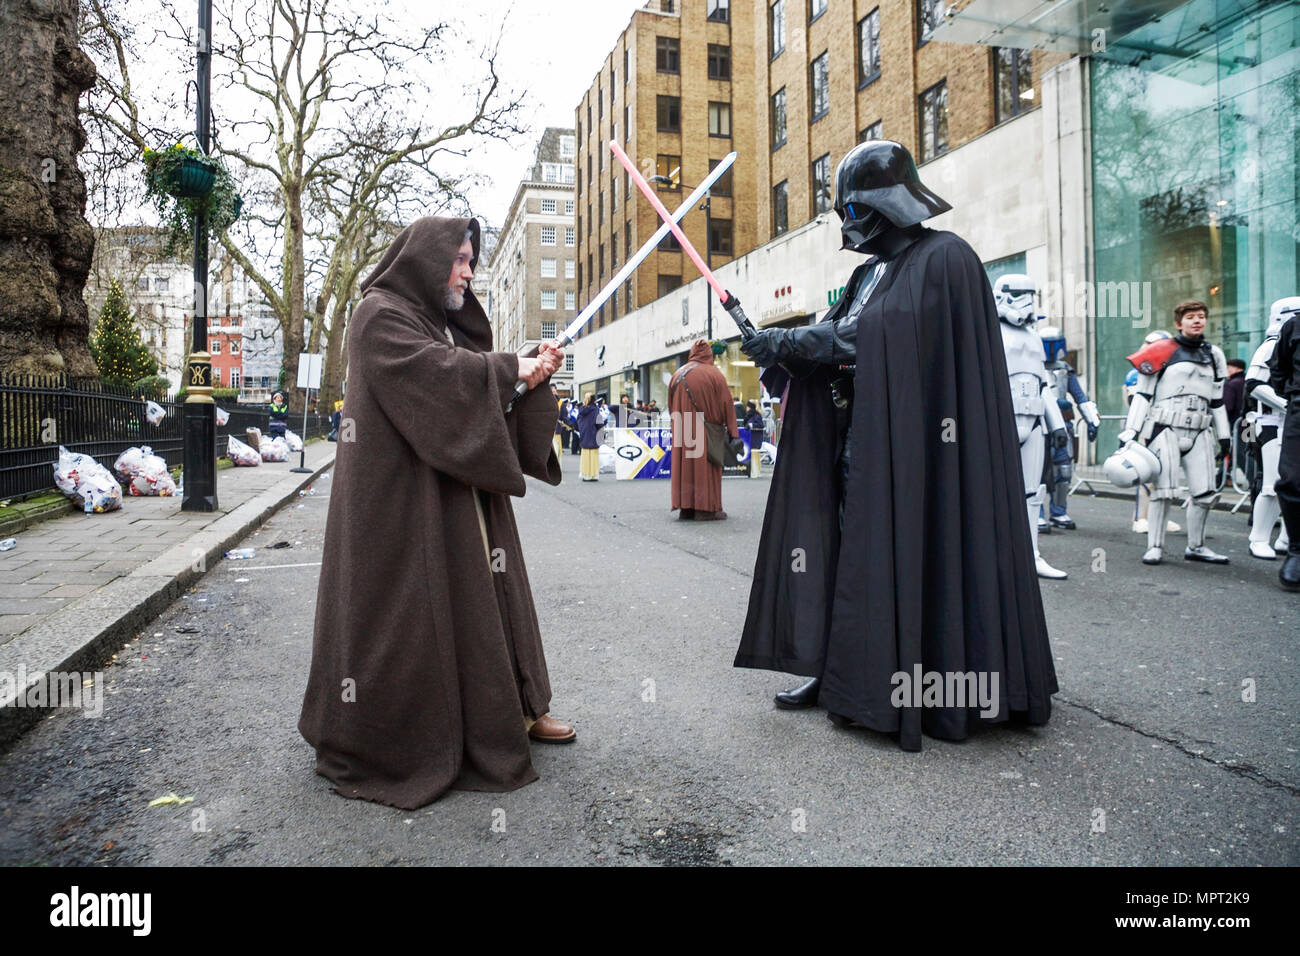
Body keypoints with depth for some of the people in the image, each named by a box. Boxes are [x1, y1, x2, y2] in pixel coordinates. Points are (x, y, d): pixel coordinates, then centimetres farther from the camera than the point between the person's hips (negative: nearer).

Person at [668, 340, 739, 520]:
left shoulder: (677, 375, 8)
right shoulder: (714, 374, -4)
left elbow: (671, 407, 10)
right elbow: (726, 403, -5)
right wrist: (732, 431, -2)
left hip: (682, 429, 4)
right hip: (705, 430, -4)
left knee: (684, 463, 6)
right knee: (705, 464, -1)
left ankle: (685, 507, 7)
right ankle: (706, 507, -3)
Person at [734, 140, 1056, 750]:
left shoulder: (944, 258, -8)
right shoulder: (871, 271, 18)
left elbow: (871, 339, -18)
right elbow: (837, 337, 11)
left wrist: (789, 342, -16)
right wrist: (783, 348, -7)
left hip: (911, 448, -8)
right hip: (859, 442, 8)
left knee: (905, 554, -4)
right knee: (847, 547, 8)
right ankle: (836, 671, 19)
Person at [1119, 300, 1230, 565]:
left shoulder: (1214, 355, 17)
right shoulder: (1163, 352, 1)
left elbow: (1217, 400, 22)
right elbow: (1142, 394, -1)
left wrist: (1224, 435, 18)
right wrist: (1130, 432, -8)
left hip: (1199, 433, 5)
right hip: (1166, 429, -5)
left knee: (1206, 493, 2)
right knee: (1164, 490, -8)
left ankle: (1195, 547, 15)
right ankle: (1155, 546, 0)